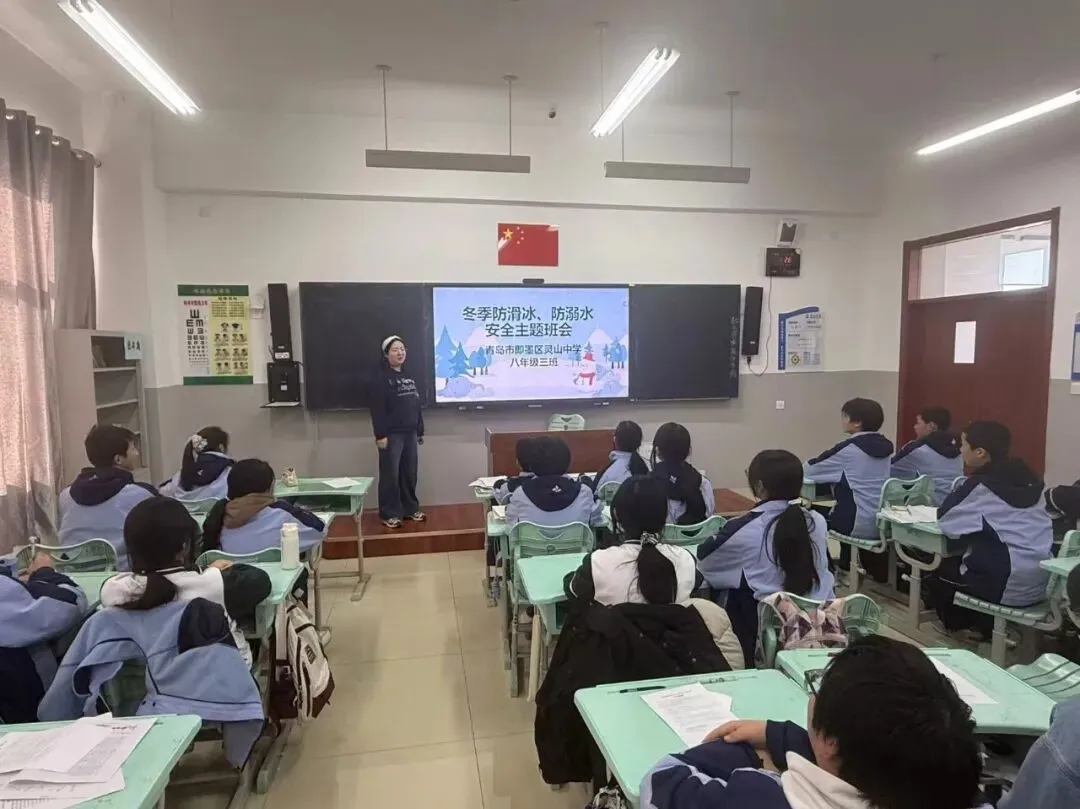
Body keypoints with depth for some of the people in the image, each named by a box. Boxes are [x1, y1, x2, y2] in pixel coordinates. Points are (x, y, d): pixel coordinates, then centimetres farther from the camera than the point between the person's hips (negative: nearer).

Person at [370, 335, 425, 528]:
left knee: (410, 473, 11)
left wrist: (420, 430, 15)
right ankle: (389, 514, 7)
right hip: (391, 434, -7)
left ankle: (410, 509, 23)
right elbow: (377, 409, -14)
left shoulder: (409, 376, 15)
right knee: (390, 475, -2)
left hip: (410, 433, 7)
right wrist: (380, 435, -19)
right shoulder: (381, 378, -8)